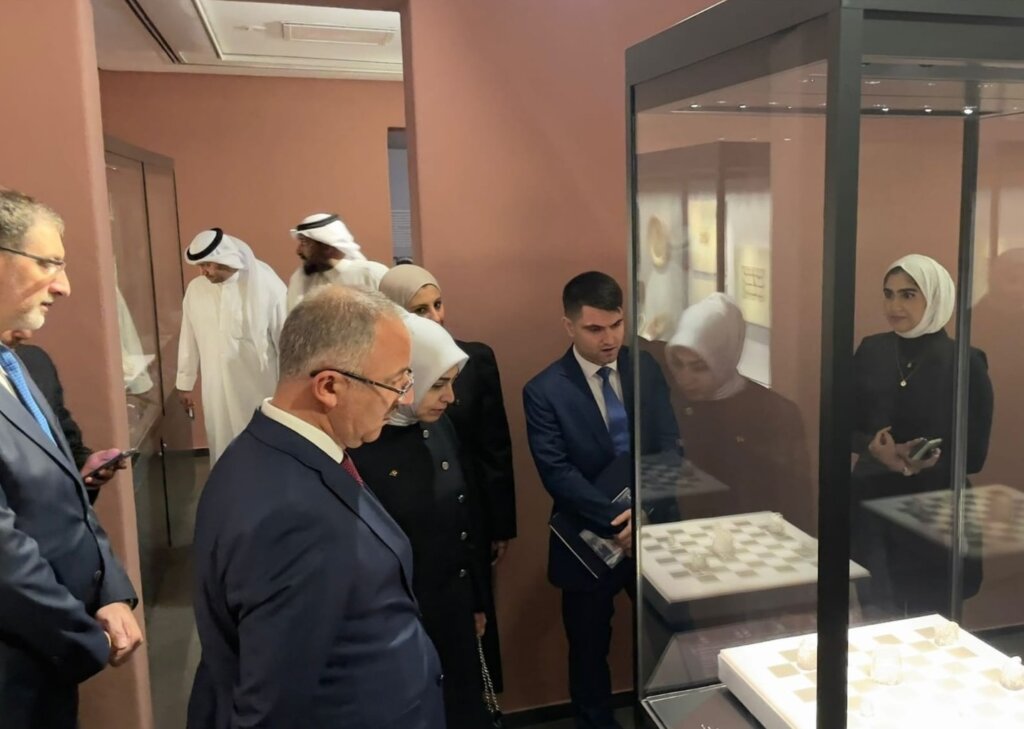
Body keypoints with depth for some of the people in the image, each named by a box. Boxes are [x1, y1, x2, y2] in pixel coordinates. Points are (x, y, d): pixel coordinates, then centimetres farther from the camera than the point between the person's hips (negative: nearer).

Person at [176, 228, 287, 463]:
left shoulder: (267, 286, -13)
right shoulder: (195, 289, 1)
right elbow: (189, 339, 9)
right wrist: (185, 383, 13)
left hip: (259, 386, -3)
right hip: (217, 389, 4)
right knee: (223, 447, 13)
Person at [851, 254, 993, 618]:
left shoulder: (966, 362, -7)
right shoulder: (870, 351, 2)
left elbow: (974, 455, -6)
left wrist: (925, 462, -23)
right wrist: (875, 448, -16)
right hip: (871, 507, 3)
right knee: (874, 621, 9)